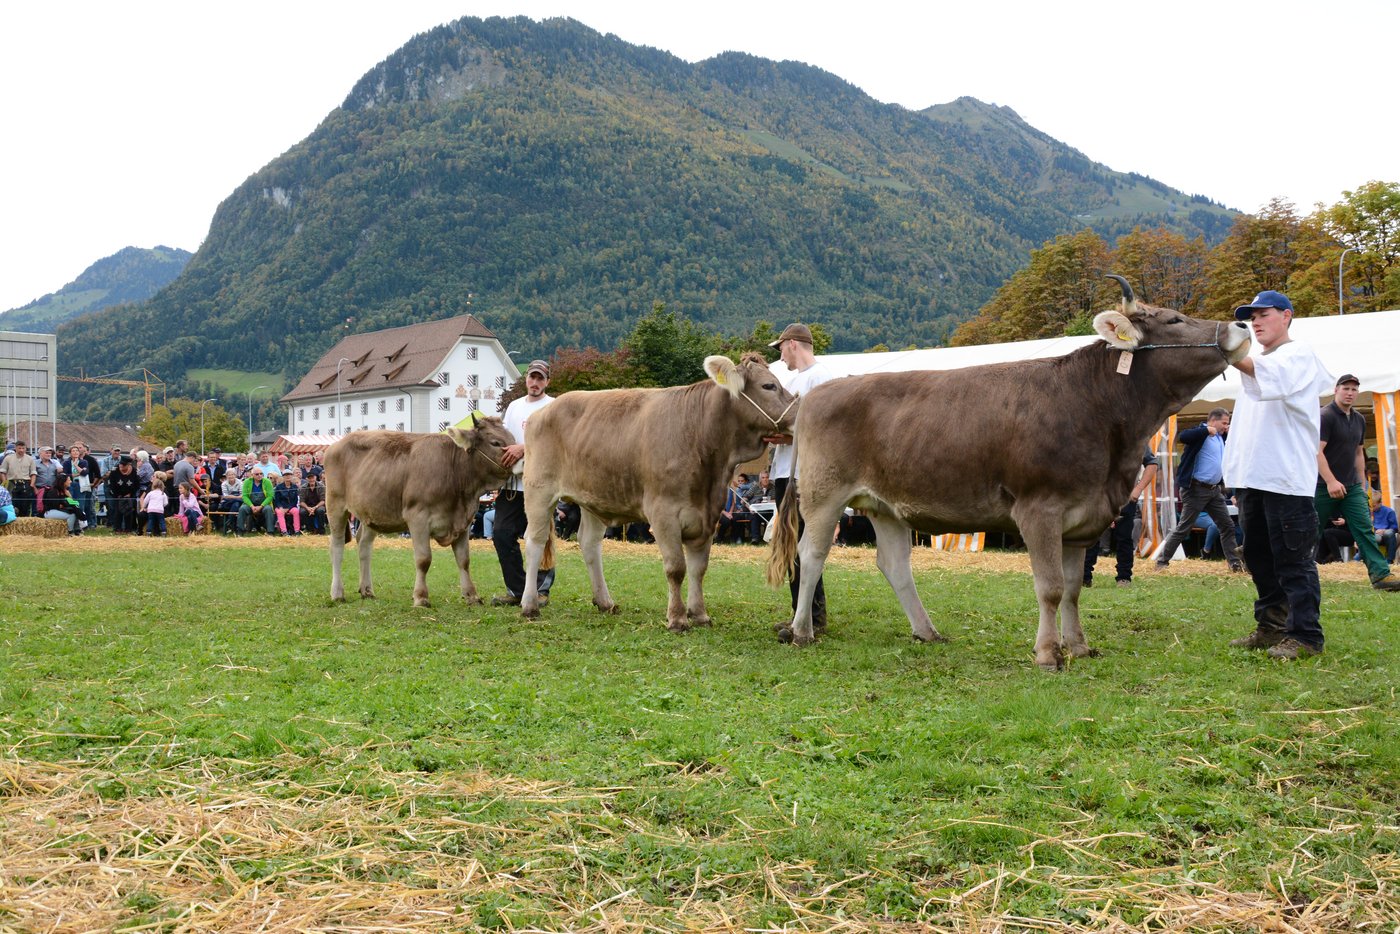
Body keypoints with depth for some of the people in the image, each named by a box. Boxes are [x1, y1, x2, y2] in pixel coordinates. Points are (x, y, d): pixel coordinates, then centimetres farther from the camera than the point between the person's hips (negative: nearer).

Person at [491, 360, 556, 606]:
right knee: (502, 534, 1)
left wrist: (523, 448, -23)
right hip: (512, 483, 6)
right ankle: (516, 590, 11)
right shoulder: (514, 406, 21)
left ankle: (541, 591, 8)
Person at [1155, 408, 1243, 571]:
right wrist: (1206, 430, -25)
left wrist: (1229, 434, 12)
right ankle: (1162, 561, 5)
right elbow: (1182, 436, -31)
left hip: (1215, 490, 8)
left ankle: (1234, 563, 17)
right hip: (1197, 489, -8)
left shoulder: (1221, 437, 15)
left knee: (1227, 526, 9)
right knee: (1183, 528, -3)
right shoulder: (1201, 432, -11)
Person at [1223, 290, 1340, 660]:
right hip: (1251, 477, 8)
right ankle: (1270, 627, 22)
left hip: (1287, 476, -8)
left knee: (1293, 559, -7)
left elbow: (1269, 375, -26)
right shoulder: (1256, 360, 22)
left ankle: (1304, 635, -3)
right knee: (1259, 557, 12)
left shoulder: (1298, 355, -4)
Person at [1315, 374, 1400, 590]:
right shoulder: (1325, 416, -11)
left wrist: (1362, 485, 16)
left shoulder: (1359, 420, 13)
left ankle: (1381, 574, -11)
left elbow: (1359, 453, 21)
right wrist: (1331, 482, -27)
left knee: (1365, 529, -5)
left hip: (1352, 487, 6)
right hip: (1325, 486, -6)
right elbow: (1317, 452, -19)